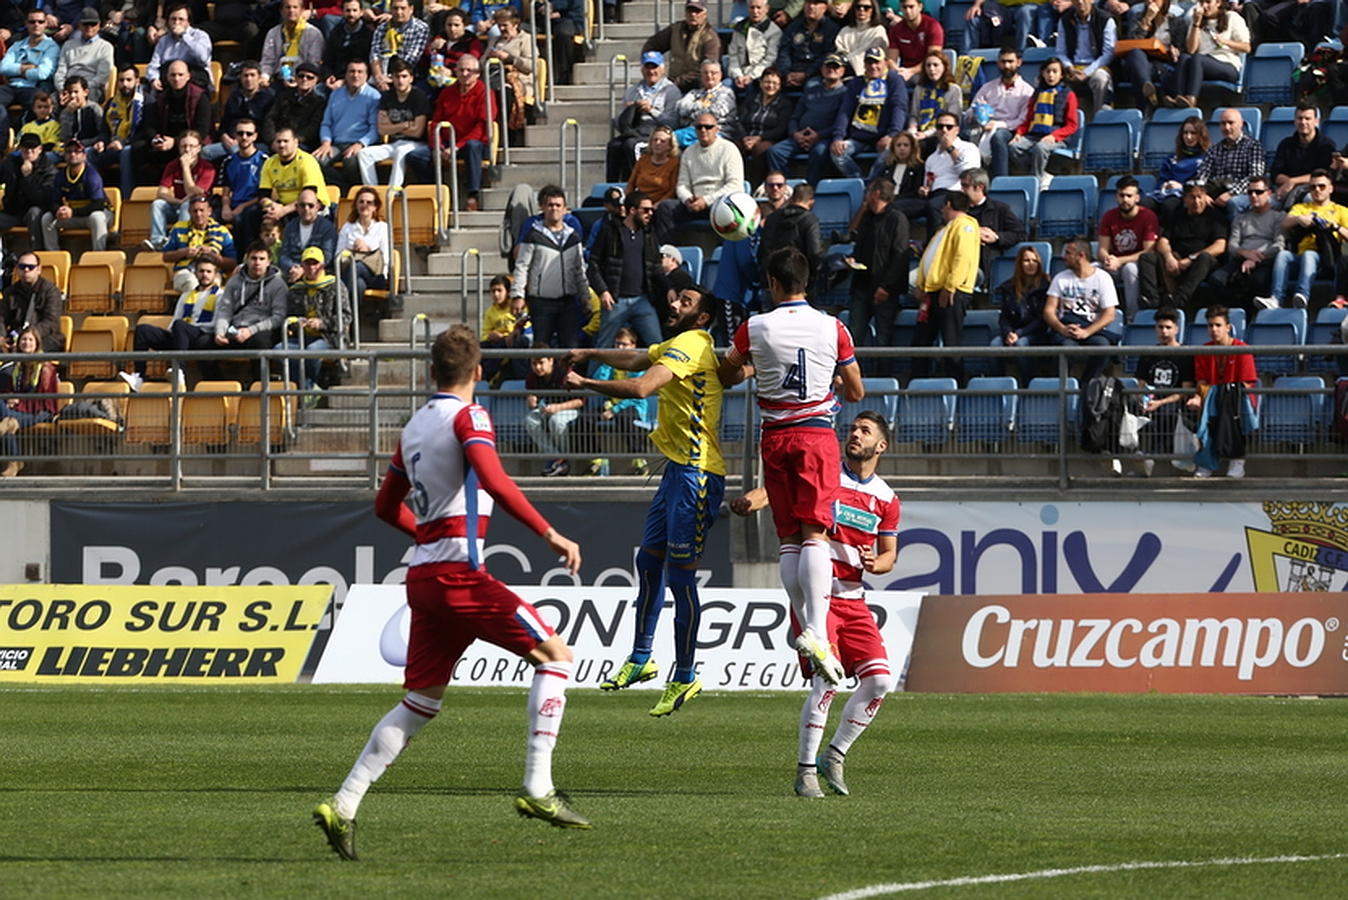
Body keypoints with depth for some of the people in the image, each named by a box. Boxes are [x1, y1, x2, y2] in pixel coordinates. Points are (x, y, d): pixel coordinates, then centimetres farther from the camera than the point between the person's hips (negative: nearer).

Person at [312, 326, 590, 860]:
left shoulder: (414, 426, 18)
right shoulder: (467, 416, -5)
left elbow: (387, 506, 28)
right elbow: (494, 480, -23)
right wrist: (549, 534, -21)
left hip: (422, 574, 8)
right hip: (459, 572, -8)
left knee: (420, 703, 12)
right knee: (555, 655, 0)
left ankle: (343, 807, 5)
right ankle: (537, 789, -9)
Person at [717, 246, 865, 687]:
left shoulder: (754, 329, -1)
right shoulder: (833, 328, -2)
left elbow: (725, 376, 16)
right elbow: (856, 392, 6)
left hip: (775, 438, 1)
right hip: (817, 435, -1)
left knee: (789, 540, 7)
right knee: (815, 533, -9)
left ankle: (805, 628, 2)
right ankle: (818, 631, -23)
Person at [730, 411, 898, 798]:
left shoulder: (886, 499, 11)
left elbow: (889, 555, 18)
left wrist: (874, 563, -7)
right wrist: (750, 501, -39)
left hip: (854, 600, 5)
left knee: (880, 678, -5)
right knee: (826, 678, -18)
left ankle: (833, 756, 12)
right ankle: (805, 770, -8)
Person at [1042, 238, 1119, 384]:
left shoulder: (1103, 278, 7)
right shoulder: (1060, 278, 14)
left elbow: (1109, 315, -1)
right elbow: (1049, 311, 7)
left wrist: (1086, 332, -17)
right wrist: (1062, 329, -15)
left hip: (1093, 329, -1)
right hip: (1065, 327, 1)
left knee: (1102, 344, -36)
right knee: (1067, 345, -36)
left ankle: (1085, 385, -27)